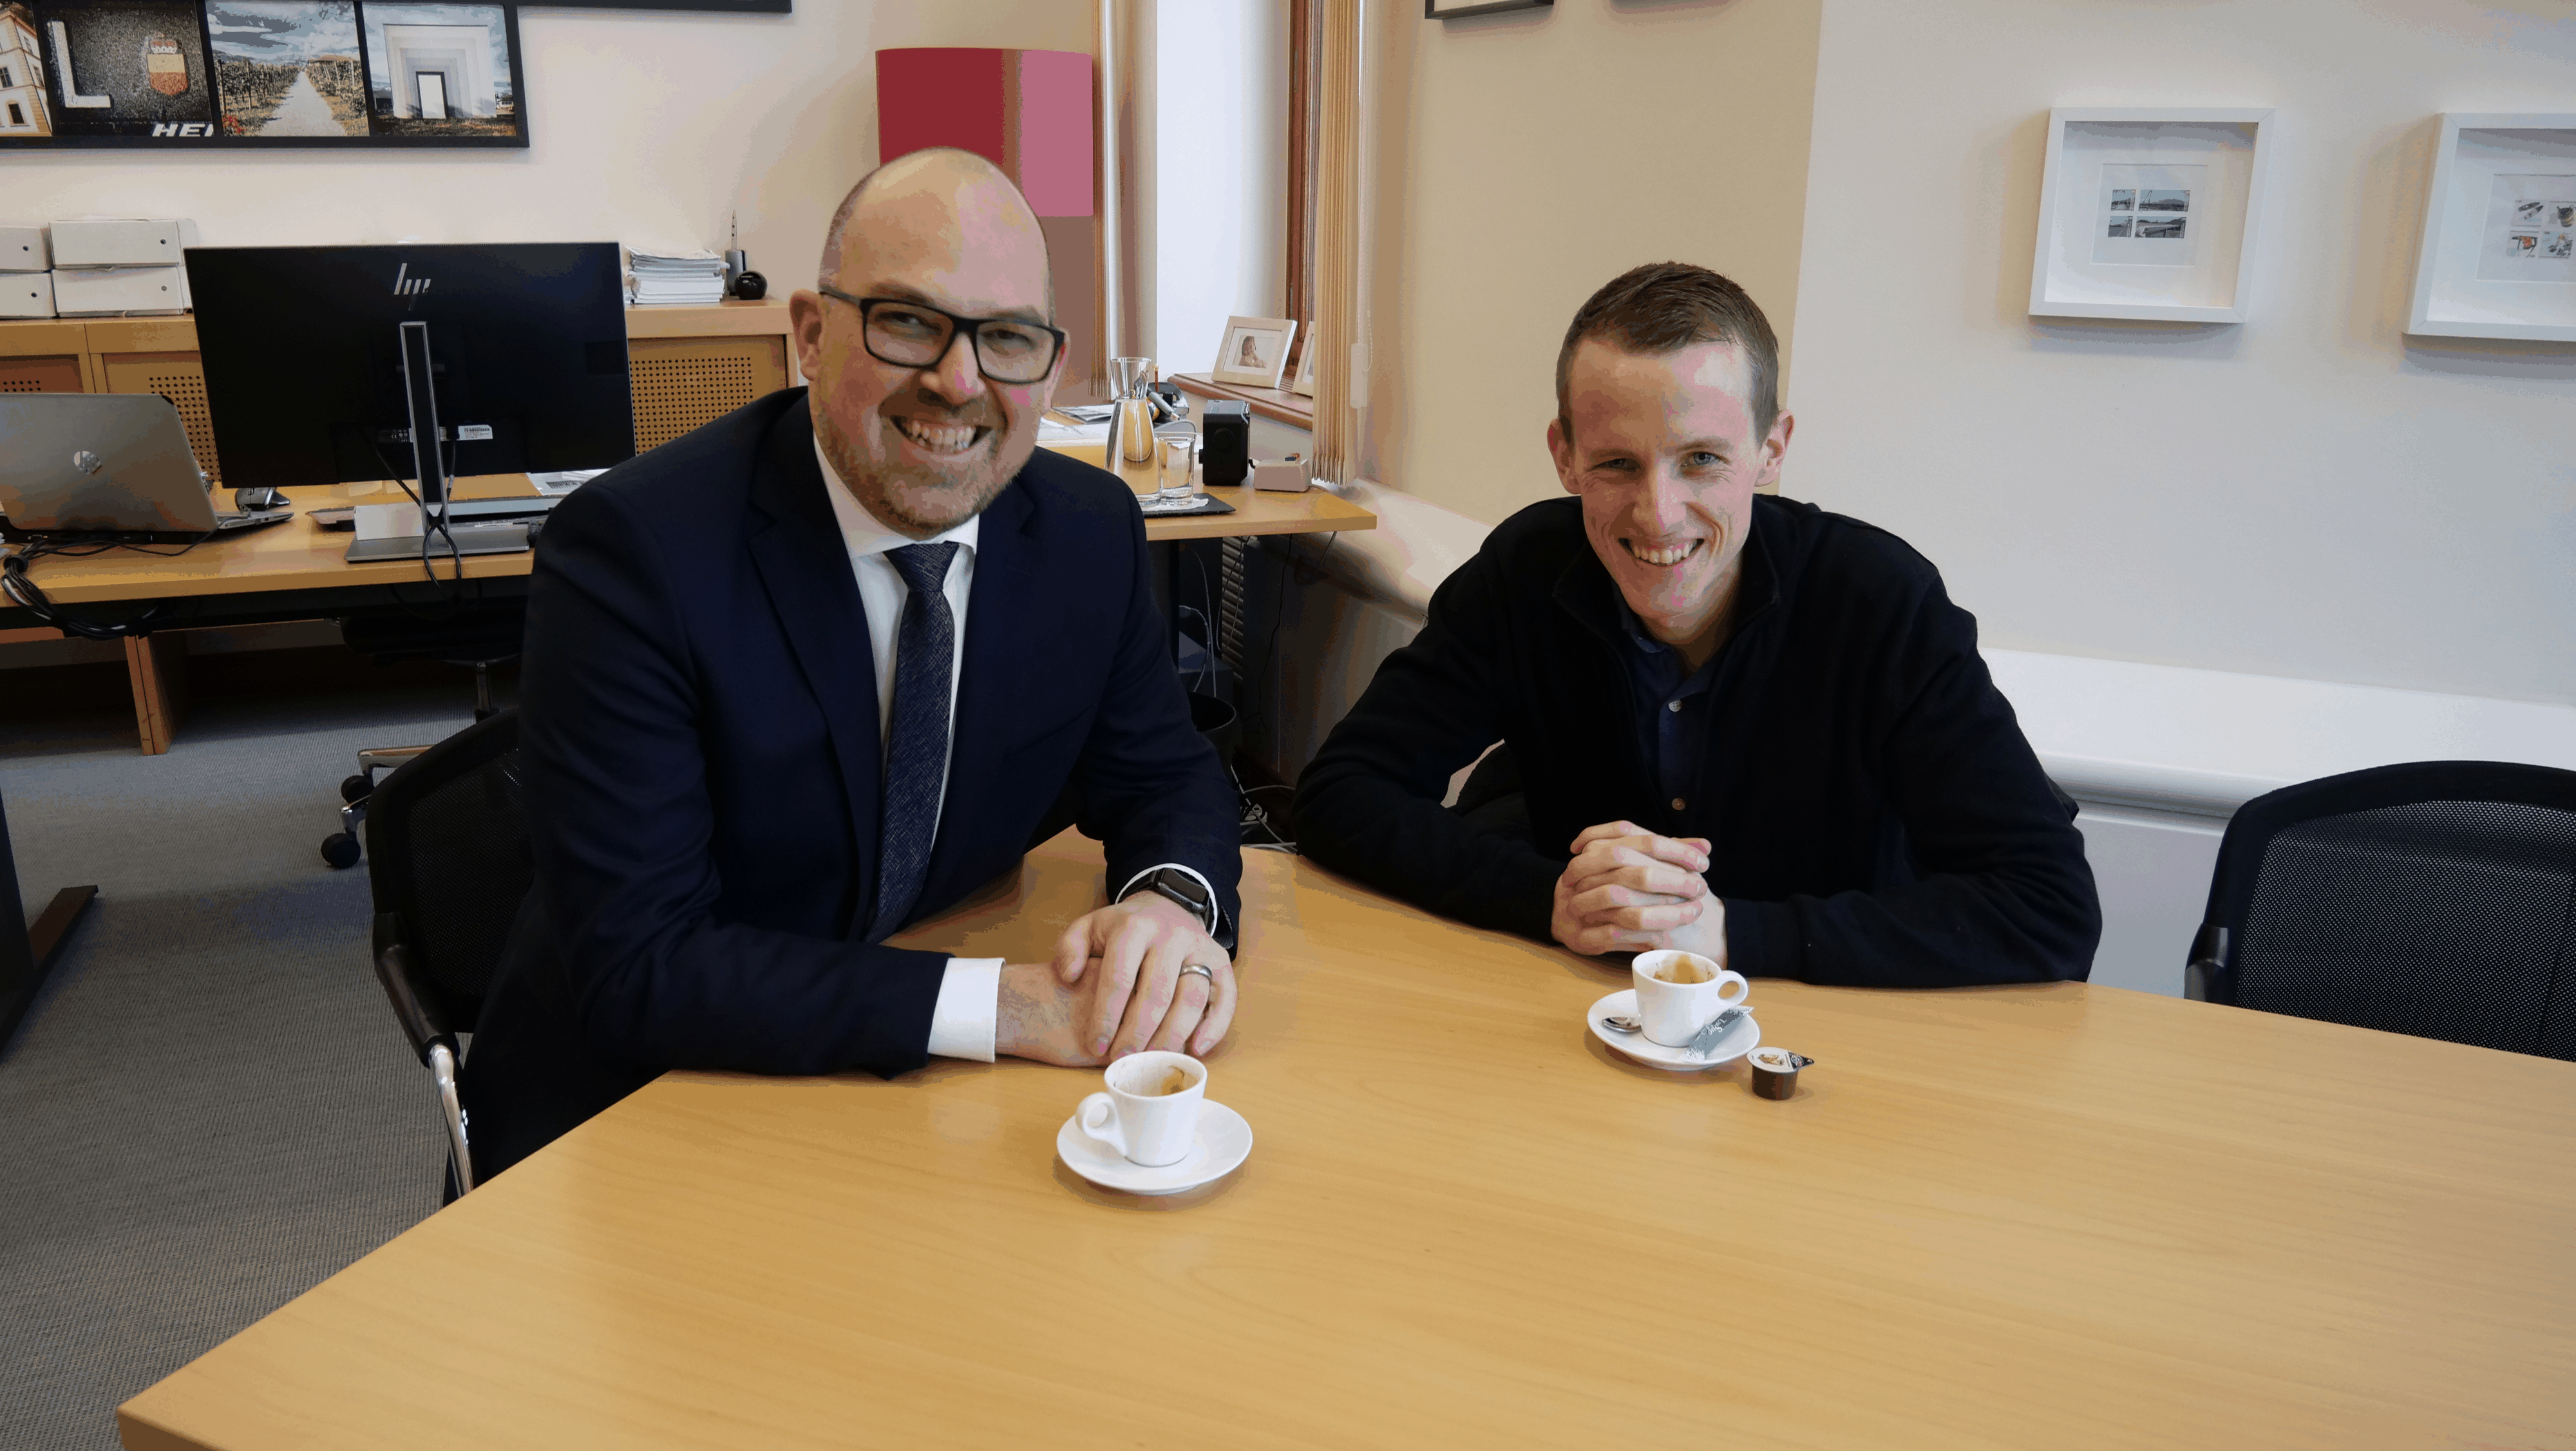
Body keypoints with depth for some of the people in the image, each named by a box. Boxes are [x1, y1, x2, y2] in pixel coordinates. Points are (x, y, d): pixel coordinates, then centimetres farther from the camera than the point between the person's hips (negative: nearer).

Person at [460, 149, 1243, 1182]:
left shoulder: (1090, 532, -5)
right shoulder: (630, 550, -21)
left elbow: (1164, 776, 6)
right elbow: (638, 968, -24)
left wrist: (1175, 902, -19)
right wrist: (999, 1003, -30)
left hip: (928, 1097, 6)